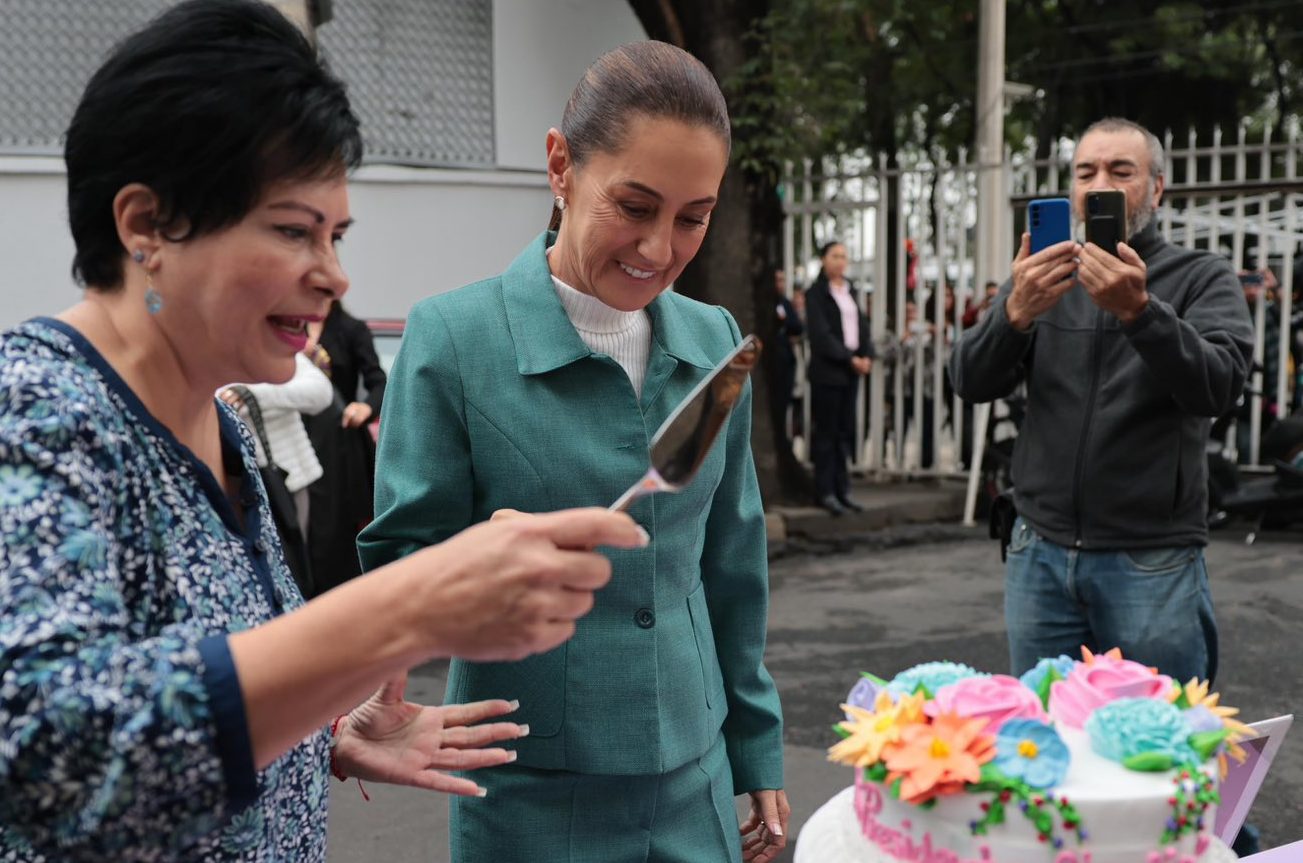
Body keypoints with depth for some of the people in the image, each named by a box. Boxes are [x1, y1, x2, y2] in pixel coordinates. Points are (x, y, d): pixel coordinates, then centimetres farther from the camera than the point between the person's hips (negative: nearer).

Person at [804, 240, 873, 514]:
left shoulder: (850, 291, 16)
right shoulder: (816, 293, -5)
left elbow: (861, 325, 13)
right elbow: (821, 334, -12)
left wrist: (867, 355, -3)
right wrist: (849, 359, -15)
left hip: (852, 370, 7)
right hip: (827, 370, -7)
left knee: (845, 431, 8)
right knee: (826, 432, -3)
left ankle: (841, 489, 13)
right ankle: (825, 491, 2)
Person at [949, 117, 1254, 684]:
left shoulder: (1202, 278, 2)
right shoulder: (1042, 277, 10)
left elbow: (1220, 387, -15)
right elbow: (971, 382, -3)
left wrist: (1139, 311, -31)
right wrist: (1015, 313, -23)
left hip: (1151, 566, -2)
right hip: (1040, 557, 3)